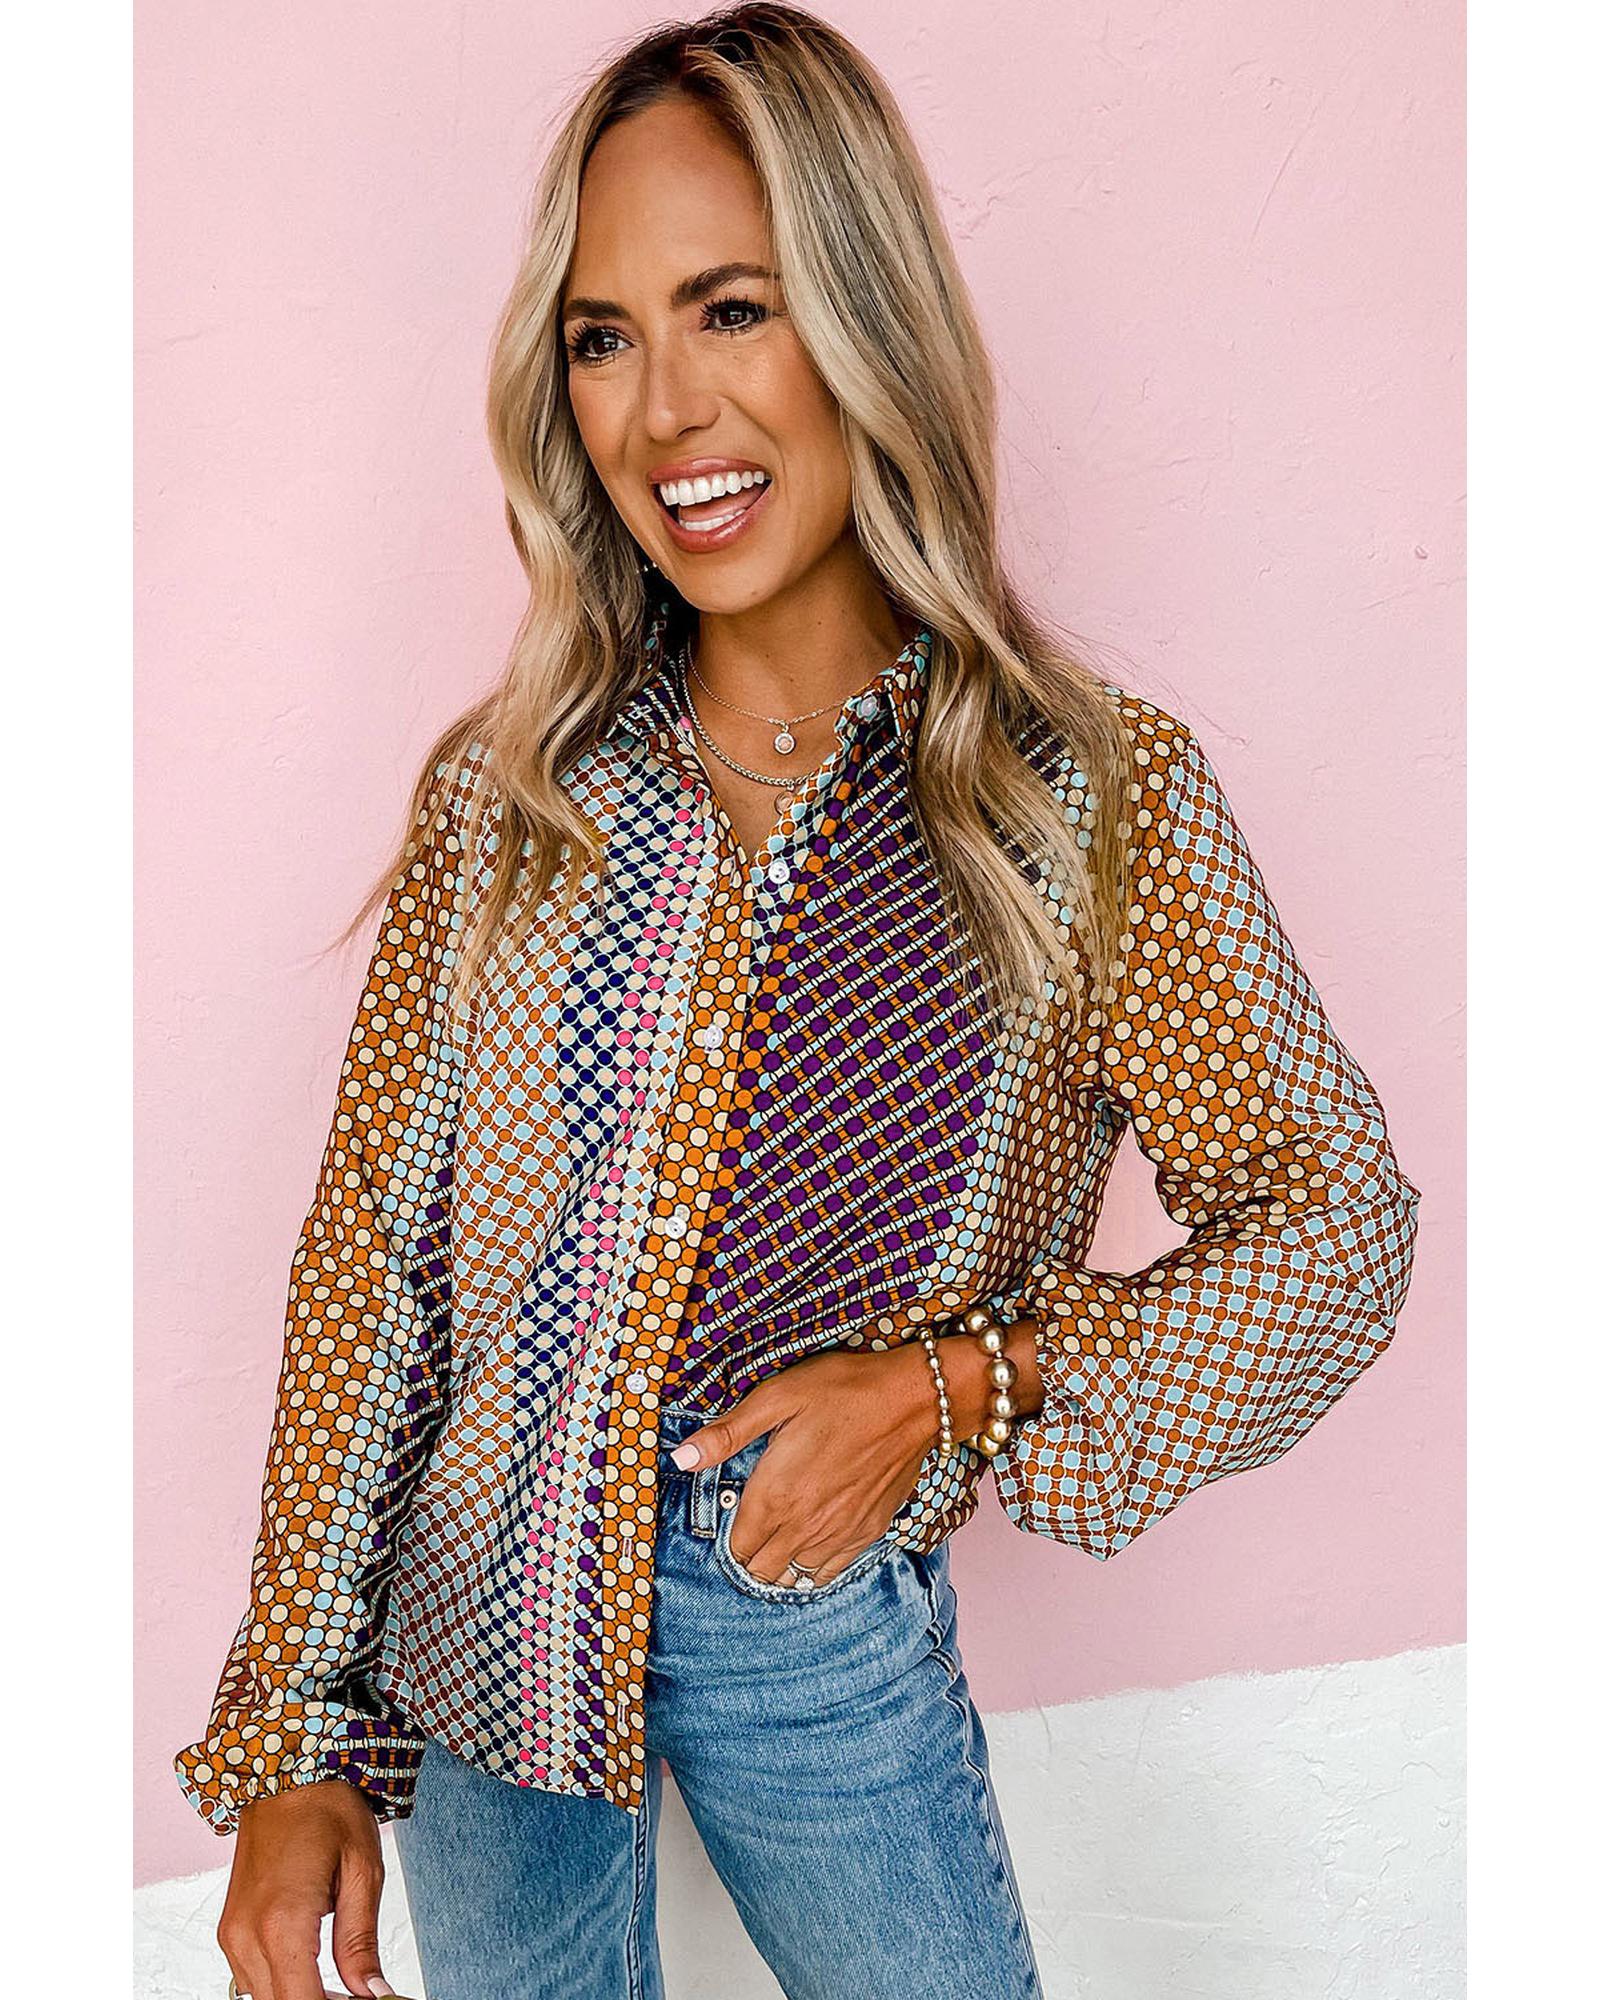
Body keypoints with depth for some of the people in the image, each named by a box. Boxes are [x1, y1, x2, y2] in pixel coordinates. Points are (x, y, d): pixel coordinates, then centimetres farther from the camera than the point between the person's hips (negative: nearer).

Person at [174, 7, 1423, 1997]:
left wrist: (960, 1384, -18)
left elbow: (1333, 1225, -6)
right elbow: (370, 1250, -6)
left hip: (818, 1616, -1)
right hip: (481, 1592, 2)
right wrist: (290, 1736, -7)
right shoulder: (504, 788, -8)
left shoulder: (1101, 795, -13)